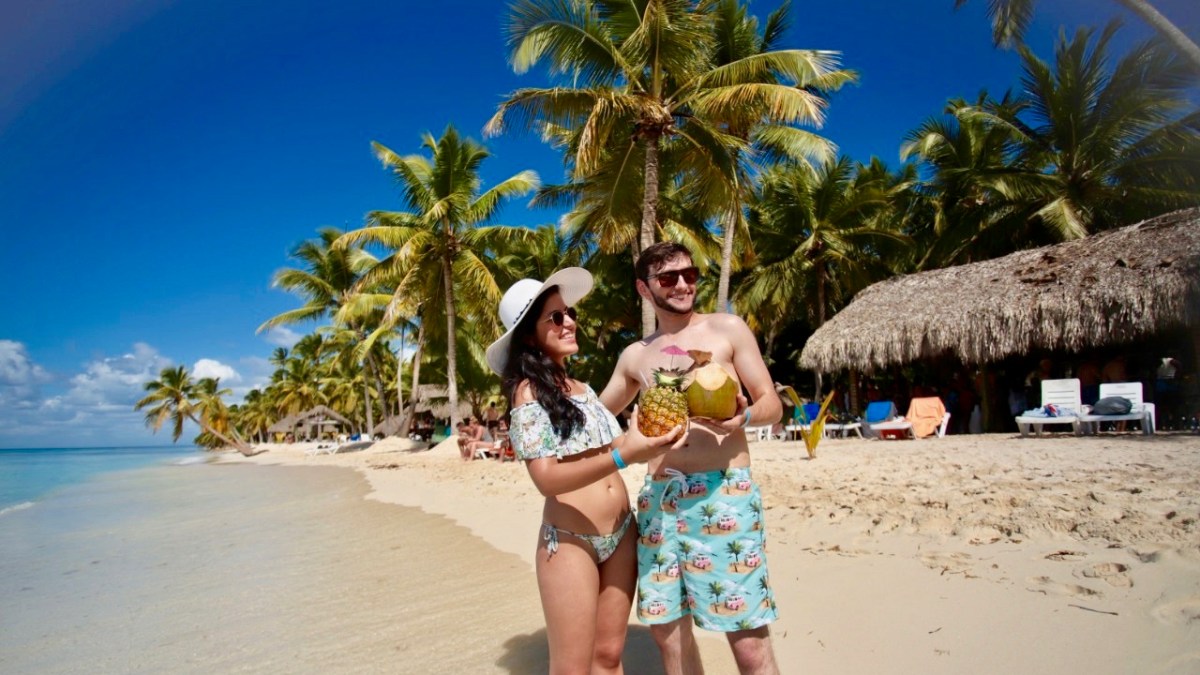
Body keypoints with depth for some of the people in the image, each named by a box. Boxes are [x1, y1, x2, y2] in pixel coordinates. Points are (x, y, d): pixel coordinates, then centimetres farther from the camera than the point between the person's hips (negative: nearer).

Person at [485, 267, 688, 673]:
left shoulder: (582, 388, 10)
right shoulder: (528, 390, -11)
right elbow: (546, 478, -20)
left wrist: (649, 439, -2)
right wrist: (623, 456, -28)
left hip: (621, 534, 7)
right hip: (569, 542, -6)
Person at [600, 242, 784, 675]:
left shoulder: (728, 329, 4)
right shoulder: (635, 355, 14)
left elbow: (772, 404, 1)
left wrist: (741, 417, -21)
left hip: (723, 492, -4)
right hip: (658, 498, 4)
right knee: (667, 630, 10)